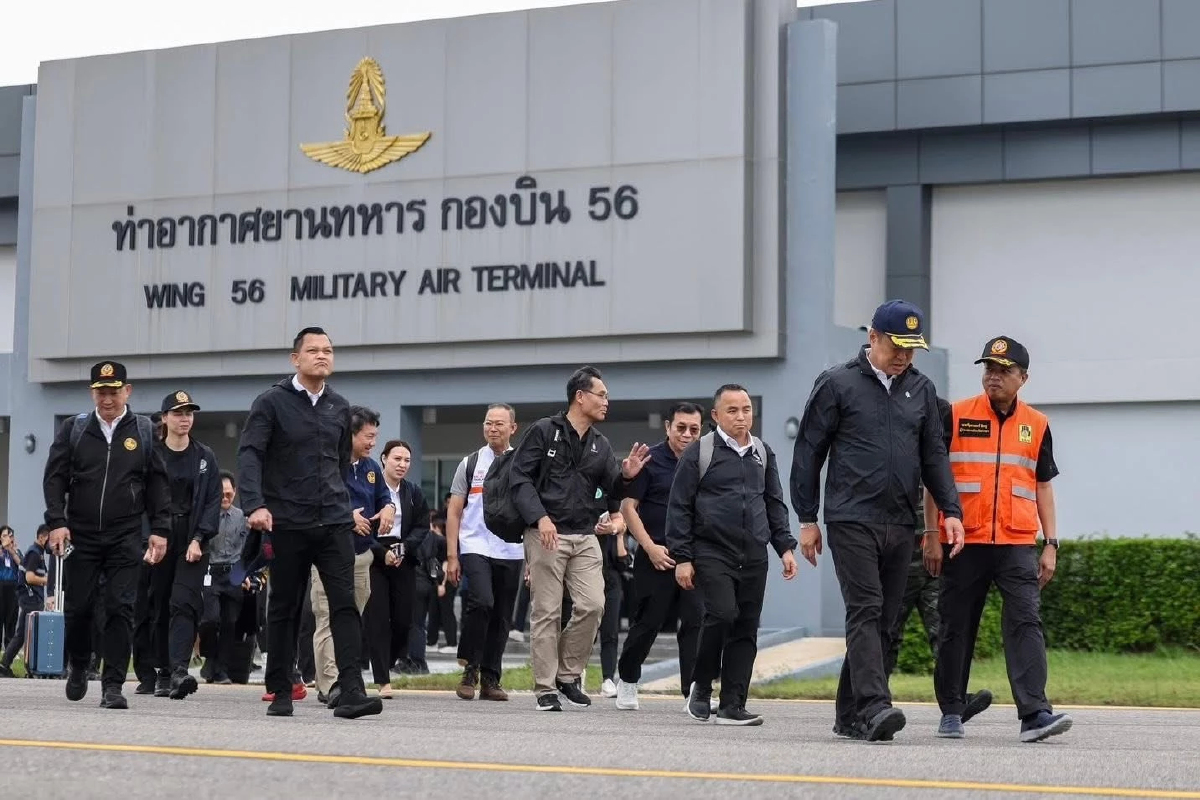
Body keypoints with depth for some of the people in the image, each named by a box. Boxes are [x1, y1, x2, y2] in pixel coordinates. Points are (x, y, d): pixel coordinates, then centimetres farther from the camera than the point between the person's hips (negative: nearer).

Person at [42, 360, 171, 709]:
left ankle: (113, 685, -2)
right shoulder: (74, 429, 5)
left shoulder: (143, 431, 5)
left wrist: (160, 530, 0)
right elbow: (54, 477, 4)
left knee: (121, 609, -7)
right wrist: (56, 522, -8)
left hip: (125, 537, -1)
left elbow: (158, 483, 6)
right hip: (80, 536, 1)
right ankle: (77, 667, 31)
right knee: (77, 608, 5)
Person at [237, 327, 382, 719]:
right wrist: (255, 505, -24)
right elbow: (249, 454, -12)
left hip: (334, 522, 3)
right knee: (284, 609, 6)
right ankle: (280, 693, 16)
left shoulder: (339, 407, 12)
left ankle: (351, 693, -13)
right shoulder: (272, 402, -2)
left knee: (345, 605, -8)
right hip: (287, 524, -3)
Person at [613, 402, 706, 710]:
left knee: (696, 620, -7)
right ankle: (627, 680, 25)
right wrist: (650, 547, -10)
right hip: (656, 556, -3)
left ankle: (694, 688, -6)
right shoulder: (650, 460, -3)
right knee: (647, 623, 5)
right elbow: (628, 507, -3)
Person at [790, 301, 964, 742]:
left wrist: (951, 510, 3)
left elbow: (934, 456, 16)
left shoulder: (921, 390, 13)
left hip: (900, 524, 5)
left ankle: (850, 715, 13)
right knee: (865, 612, -15)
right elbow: (808, 453, 2)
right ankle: (874, 707, -23)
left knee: (883, 621, 6)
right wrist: (807, 519, -1)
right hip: (851, 520, -5)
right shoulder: (837, 384, 0)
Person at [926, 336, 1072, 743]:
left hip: (1017, 545, 1)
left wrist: (1050, 545, 8)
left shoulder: (1036, 425, 10)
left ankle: (1034, 713, -17)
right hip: (963, 543, -1)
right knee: (956, 628, 6)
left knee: (1025, 621, -12)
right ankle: (951, 713, 18)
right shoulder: (956, 416, 3)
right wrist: (932, 536, -2)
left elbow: (1043, 488, 15)